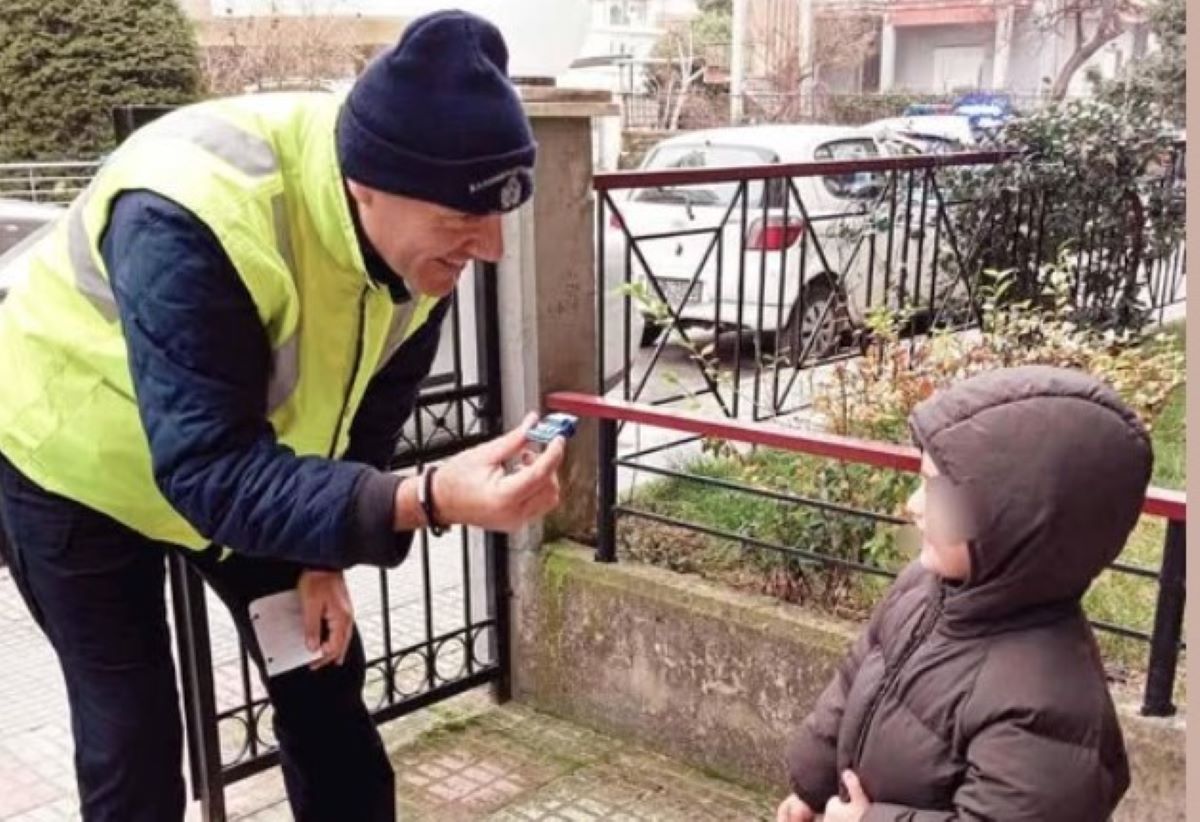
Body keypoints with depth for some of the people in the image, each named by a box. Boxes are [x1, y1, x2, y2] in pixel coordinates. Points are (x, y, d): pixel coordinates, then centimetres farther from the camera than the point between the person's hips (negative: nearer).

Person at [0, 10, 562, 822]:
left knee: (326, 700, 9)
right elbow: (204, 472, -42)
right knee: (134, 744, -2)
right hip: (80, 468, -5)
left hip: (252, 467, 5)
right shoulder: (192, 217, -41)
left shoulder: (423, 230, -21)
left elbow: (370, 406, -6)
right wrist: (425, 501, -54)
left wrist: (325, 558, -6)